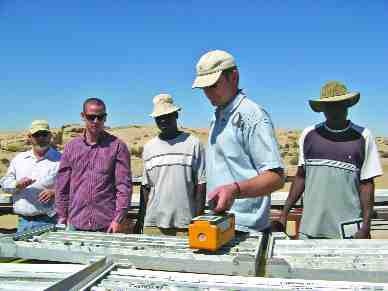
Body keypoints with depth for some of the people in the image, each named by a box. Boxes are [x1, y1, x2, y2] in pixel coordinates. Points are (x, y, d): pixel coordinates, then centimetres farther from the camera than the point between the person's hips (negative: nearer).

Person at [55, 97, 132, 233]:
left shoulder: (117, 146, 0)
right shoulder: (71, 147, 8)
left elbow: (124, 185, -4)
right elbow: (62, 186, 11)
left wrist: (118, 219, -10)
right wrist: (62, 217, 8)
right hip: (76, 224, 3)